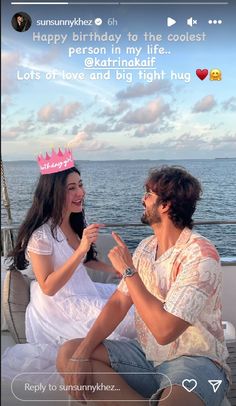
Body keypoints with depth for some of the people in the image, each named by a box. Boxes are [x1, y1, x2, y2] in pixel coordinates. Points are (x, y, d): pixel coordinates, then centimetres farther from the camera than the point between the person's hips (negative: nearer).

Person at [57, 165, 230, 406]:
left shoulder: (200, 255, -20)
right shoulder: (146, 247, 5)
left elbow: (164, 331, -27)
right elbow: (119, 303, 2)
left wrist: (128, 270, -18)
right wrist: (83, 352, -10)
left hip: (194, 360, -8)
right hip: (146, 354, 8)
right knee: (68, 353, -7)